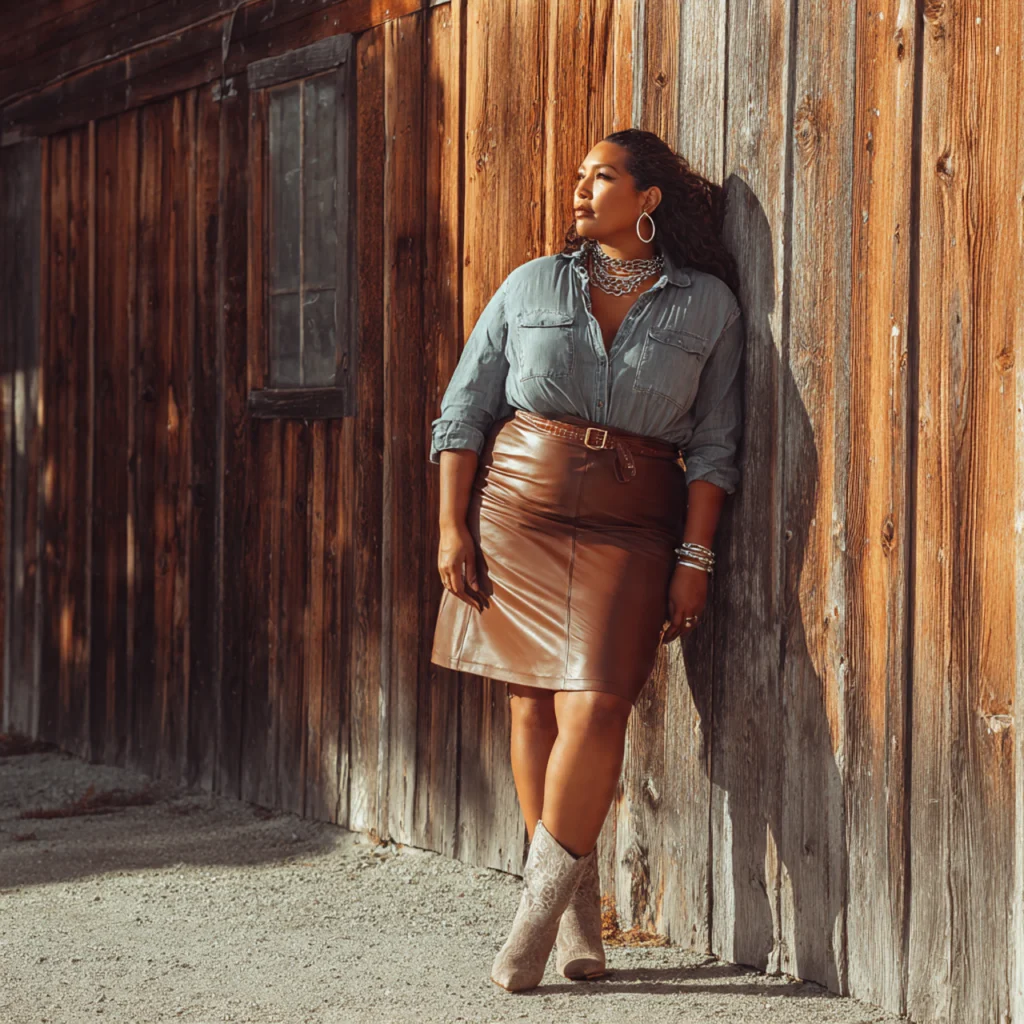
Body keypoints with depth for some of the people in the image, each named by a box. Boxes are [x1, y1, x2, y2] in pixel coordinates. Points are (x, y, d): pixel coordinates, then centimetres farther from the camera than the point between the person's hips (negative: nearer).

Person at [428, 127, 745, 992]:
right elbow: (464, 410, 8)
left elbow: (713, 444, 4)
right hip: (516, 507, 2)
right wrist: (451, 525, 0)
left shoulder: (708, 305, 5)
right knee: (534, 702, 2)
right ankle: (578, 915, 12)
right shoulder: (531, 285, 8)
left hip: (627, 528, -2)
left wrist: (695, 558, -3)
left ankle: (539, 906, -3)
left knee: (595, 706, -15)